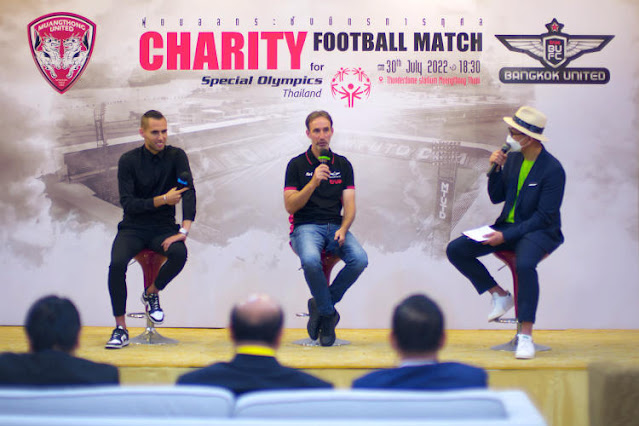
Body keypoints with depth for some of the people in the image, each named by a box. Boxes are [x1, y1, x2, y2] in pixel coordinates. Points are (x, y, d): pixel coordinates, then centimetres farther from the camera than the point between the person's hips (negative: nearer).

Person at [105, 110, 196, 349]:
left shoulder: (176, 156, -1)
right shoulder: (128, 161, -3)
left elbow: (189, 193, -12)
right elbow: (128, 204, -8)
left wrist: (184, 231, -23)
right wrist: (163, 199, -18)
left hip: (164, 228, 1)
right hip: (133, 229, 0)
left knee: (179, 253, -32)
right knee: (117, 264, -29)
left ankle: (151, 293, -1)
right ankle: (120, 328, -16)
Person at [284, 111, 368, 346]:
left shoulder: (343, 165, 13)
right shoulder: (297, 164, 5)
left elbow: (349, 205, 7)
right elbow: (290, 205, -3)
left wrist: (343, 229, -13)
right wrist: (313, 183, -16)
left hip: (335, 227, 3)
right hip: (305, 227, -3)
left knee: (359, 259, -28)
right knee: (310, 260, -37)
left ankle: (320, 305, -8)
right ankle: (329, 313, -13)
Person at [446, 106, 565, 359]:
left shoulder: (552, 169, -15)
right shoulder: (512, 159, 6)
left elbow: (544, 217, -17)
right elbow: (496, 198, 13)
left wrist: (506, 236, -23)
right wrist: (495, 170, -6)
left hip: (539, 232, -7)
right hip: (508, 227, 7)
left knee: (525, 264, -39)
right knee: (455, 250, -8)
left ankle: (526, 335, -32)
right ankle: (500, 295, 7)